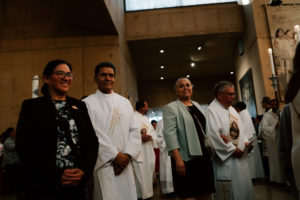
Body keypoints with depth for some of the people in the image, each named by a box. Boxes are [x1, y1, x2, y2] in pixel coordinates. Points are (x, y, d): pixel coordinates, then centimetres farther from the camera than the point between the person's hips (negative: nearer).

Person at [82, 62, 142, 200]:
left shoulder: (125, 102, 12)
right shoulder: (87, 103, -2)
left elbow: (134, 130, 7)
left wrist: (127, 155, -7)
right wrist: (115, 155, -10)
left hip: (124, 164, 4)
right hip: (102, 165, -3)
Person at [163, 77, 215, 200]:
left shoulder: (196, 105, 17)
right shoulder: (170, 108, -4)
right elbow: (169, 133, -14)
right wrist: (177, 159, -21)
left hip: (203, 156, 6)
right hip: (186, 158, -6)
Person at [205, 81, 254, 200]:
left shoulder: (231, 109, 14)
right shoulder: (212, 110, -14)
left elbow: (240, 128, 20)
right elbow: (214, 136, -21)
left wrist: (246, 142, 3)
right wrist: (232, 149, -15)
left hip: (240, 155, 9)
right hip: (226, 158, -8)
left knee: (243, 185, 16)